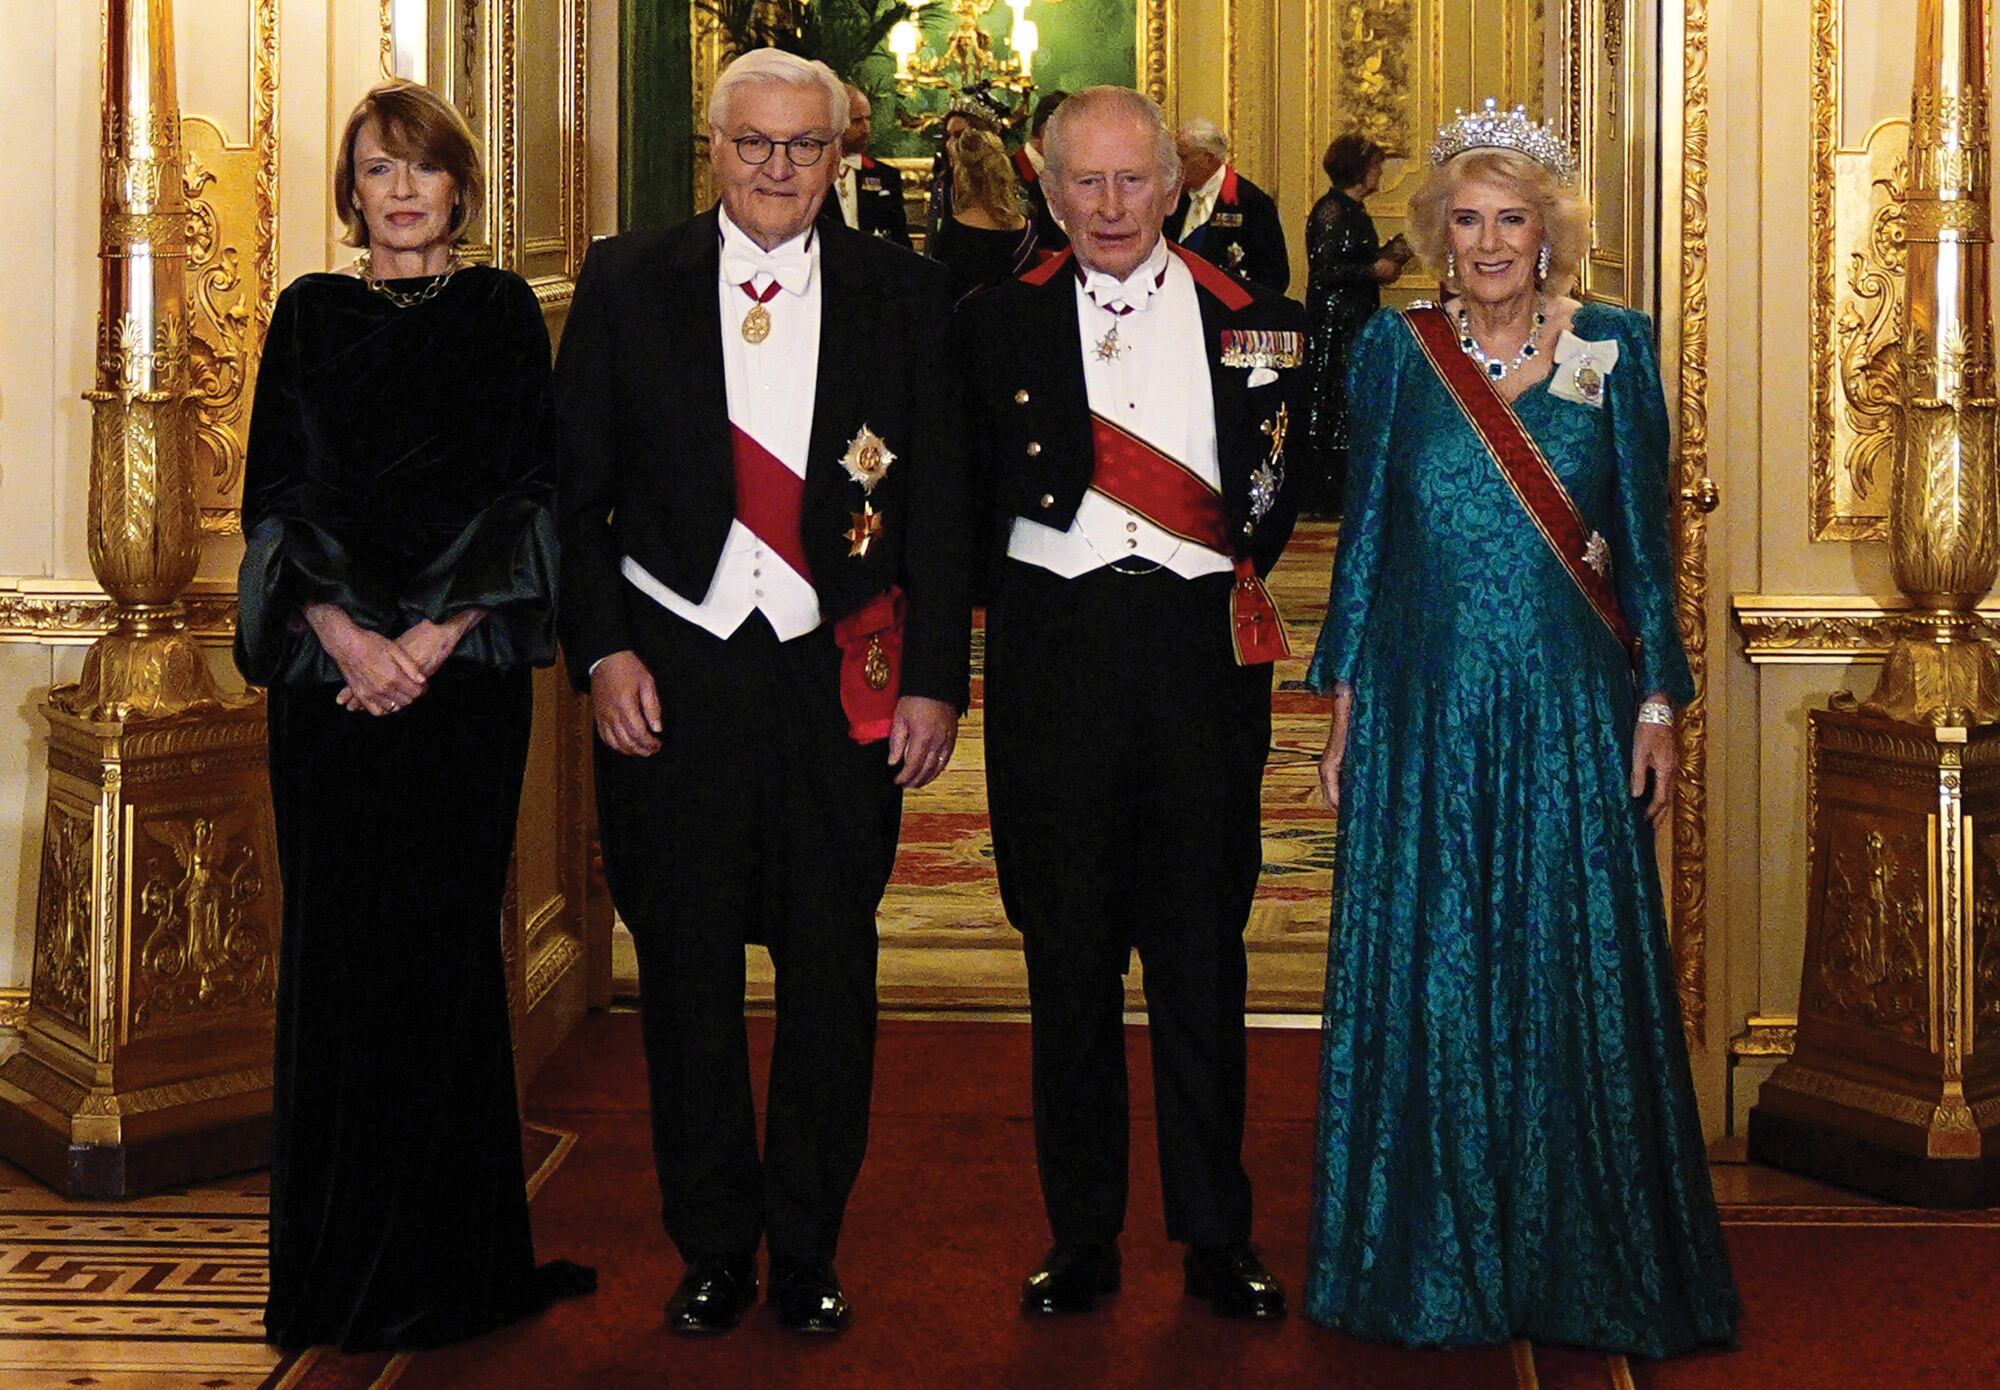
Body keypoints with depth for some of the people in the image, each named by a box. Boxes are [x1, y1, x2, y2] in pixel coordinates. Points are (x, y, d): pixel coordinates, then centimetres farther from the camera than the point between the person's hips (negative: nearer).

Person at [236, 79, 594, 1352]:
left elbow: (521, 488, 0)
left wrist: (431, 638, -11)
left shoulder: (502, 313, 8)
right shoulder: (310, 315, 11)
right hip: (331, 664, 1)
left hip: (466, 662, -1)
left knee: (447, 933, -1)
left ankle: (452, 1252, 7)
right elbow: (281, 491, 4)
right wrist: (347, 634, -11)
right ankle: (342, 1258, 8)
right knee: (339, 939, 0)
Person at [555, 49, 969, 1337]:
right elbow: (572, 490, 4)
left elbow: (940, 498, 4)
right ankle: (714, 1251, 23)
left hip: (843, 675, 0)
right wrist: (603, 651, -5)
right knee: (688, 976, 8)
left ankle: (808, 1251, 23)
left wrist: (936, 680, -1)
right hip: (673, 674, 0)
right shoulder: (627, 283, 3)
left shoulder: (902, 291, 3)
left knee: (833, 977, 6)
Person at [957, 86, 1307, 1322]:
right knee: (1070, 963, 7)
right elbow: (977, 491, 5)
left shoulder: (1252, 323, 6)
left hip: (1203, 650, 0)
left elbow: (1281, 497, 12)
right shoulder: (999, 324, 5)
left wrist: (1237, 570, -1)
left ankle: (1219, 1238, 18)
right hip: (1055, 652, 0)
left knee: (1204, 962, 7)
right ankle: (1081, 1235, 19)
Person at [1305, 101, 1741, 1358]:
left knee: (1578, 979, 3)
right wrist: (1347, 707, 3)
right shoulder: (1397, 350, 4)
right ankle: (1436, 1265, 19)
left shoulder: (1614, 347, 3)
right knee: (1424, 980, 6)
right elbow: (1364, 535, 6)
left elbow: (1645, 540, 4)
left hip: (1570, 713, 0)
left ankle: (1584, 1268, 17)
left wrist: (1657, 702, -1)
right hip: (1426, 712, 1)